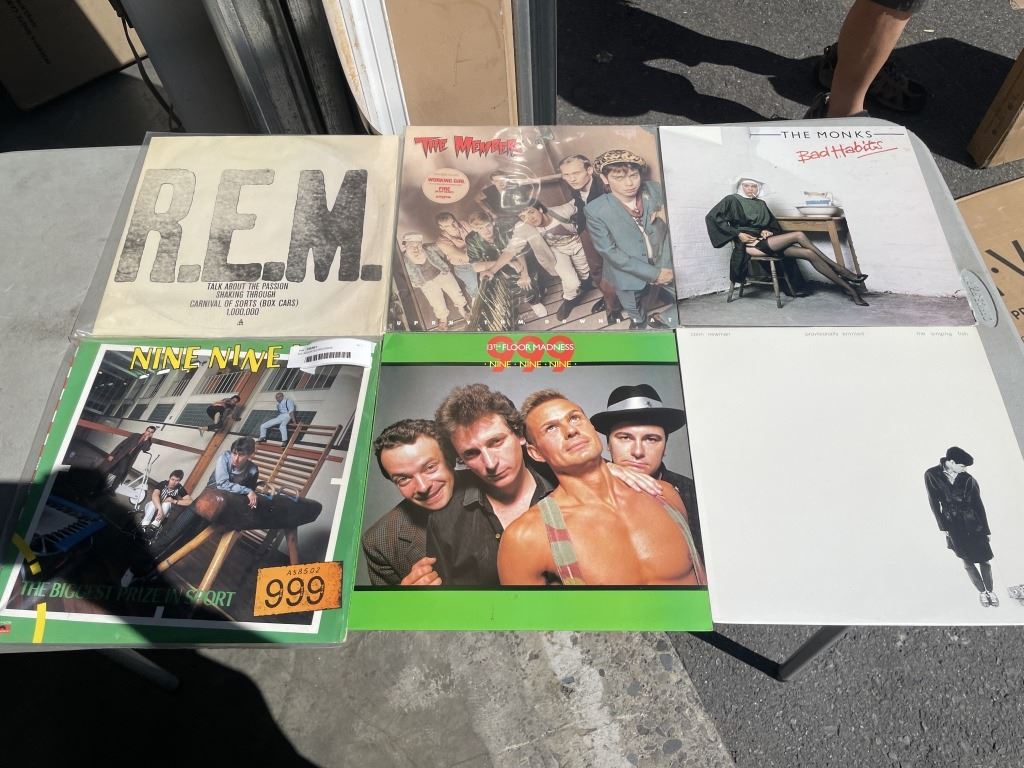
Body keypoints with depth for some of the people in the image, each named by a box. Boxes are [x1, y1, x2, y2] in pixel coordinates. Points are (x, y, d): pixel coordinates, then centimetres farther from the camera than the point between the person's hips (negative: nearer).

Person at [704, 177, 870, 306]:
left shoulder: (761, 204, 23)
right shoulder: (732, 200, 5)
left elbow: (773, 224, 28)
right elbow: (712, 217, -8)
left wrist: (766, 231, 2)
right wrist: (738, 234, -14)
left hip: (763, 241, 7)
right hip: (749, 244, -7)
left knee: (810, 254, -16)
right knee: (799, 236, -23)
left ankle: (849, 289, -18)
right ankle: (844, 273, -17)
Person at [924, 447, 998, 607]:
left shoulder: (968, 479, -5)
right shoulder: (932, 475, -8)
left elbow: (979, 505, 1)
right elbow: (934, 503, -3)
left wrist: (986, 530, 2)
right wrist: (943, 527, -3)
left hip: (974, 525, 1)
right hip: (954, 527, -1)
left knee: (983, 560, 5)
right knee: (967, 563, 6)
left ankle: (990, 591, 26)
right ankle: (981, 592, 25)